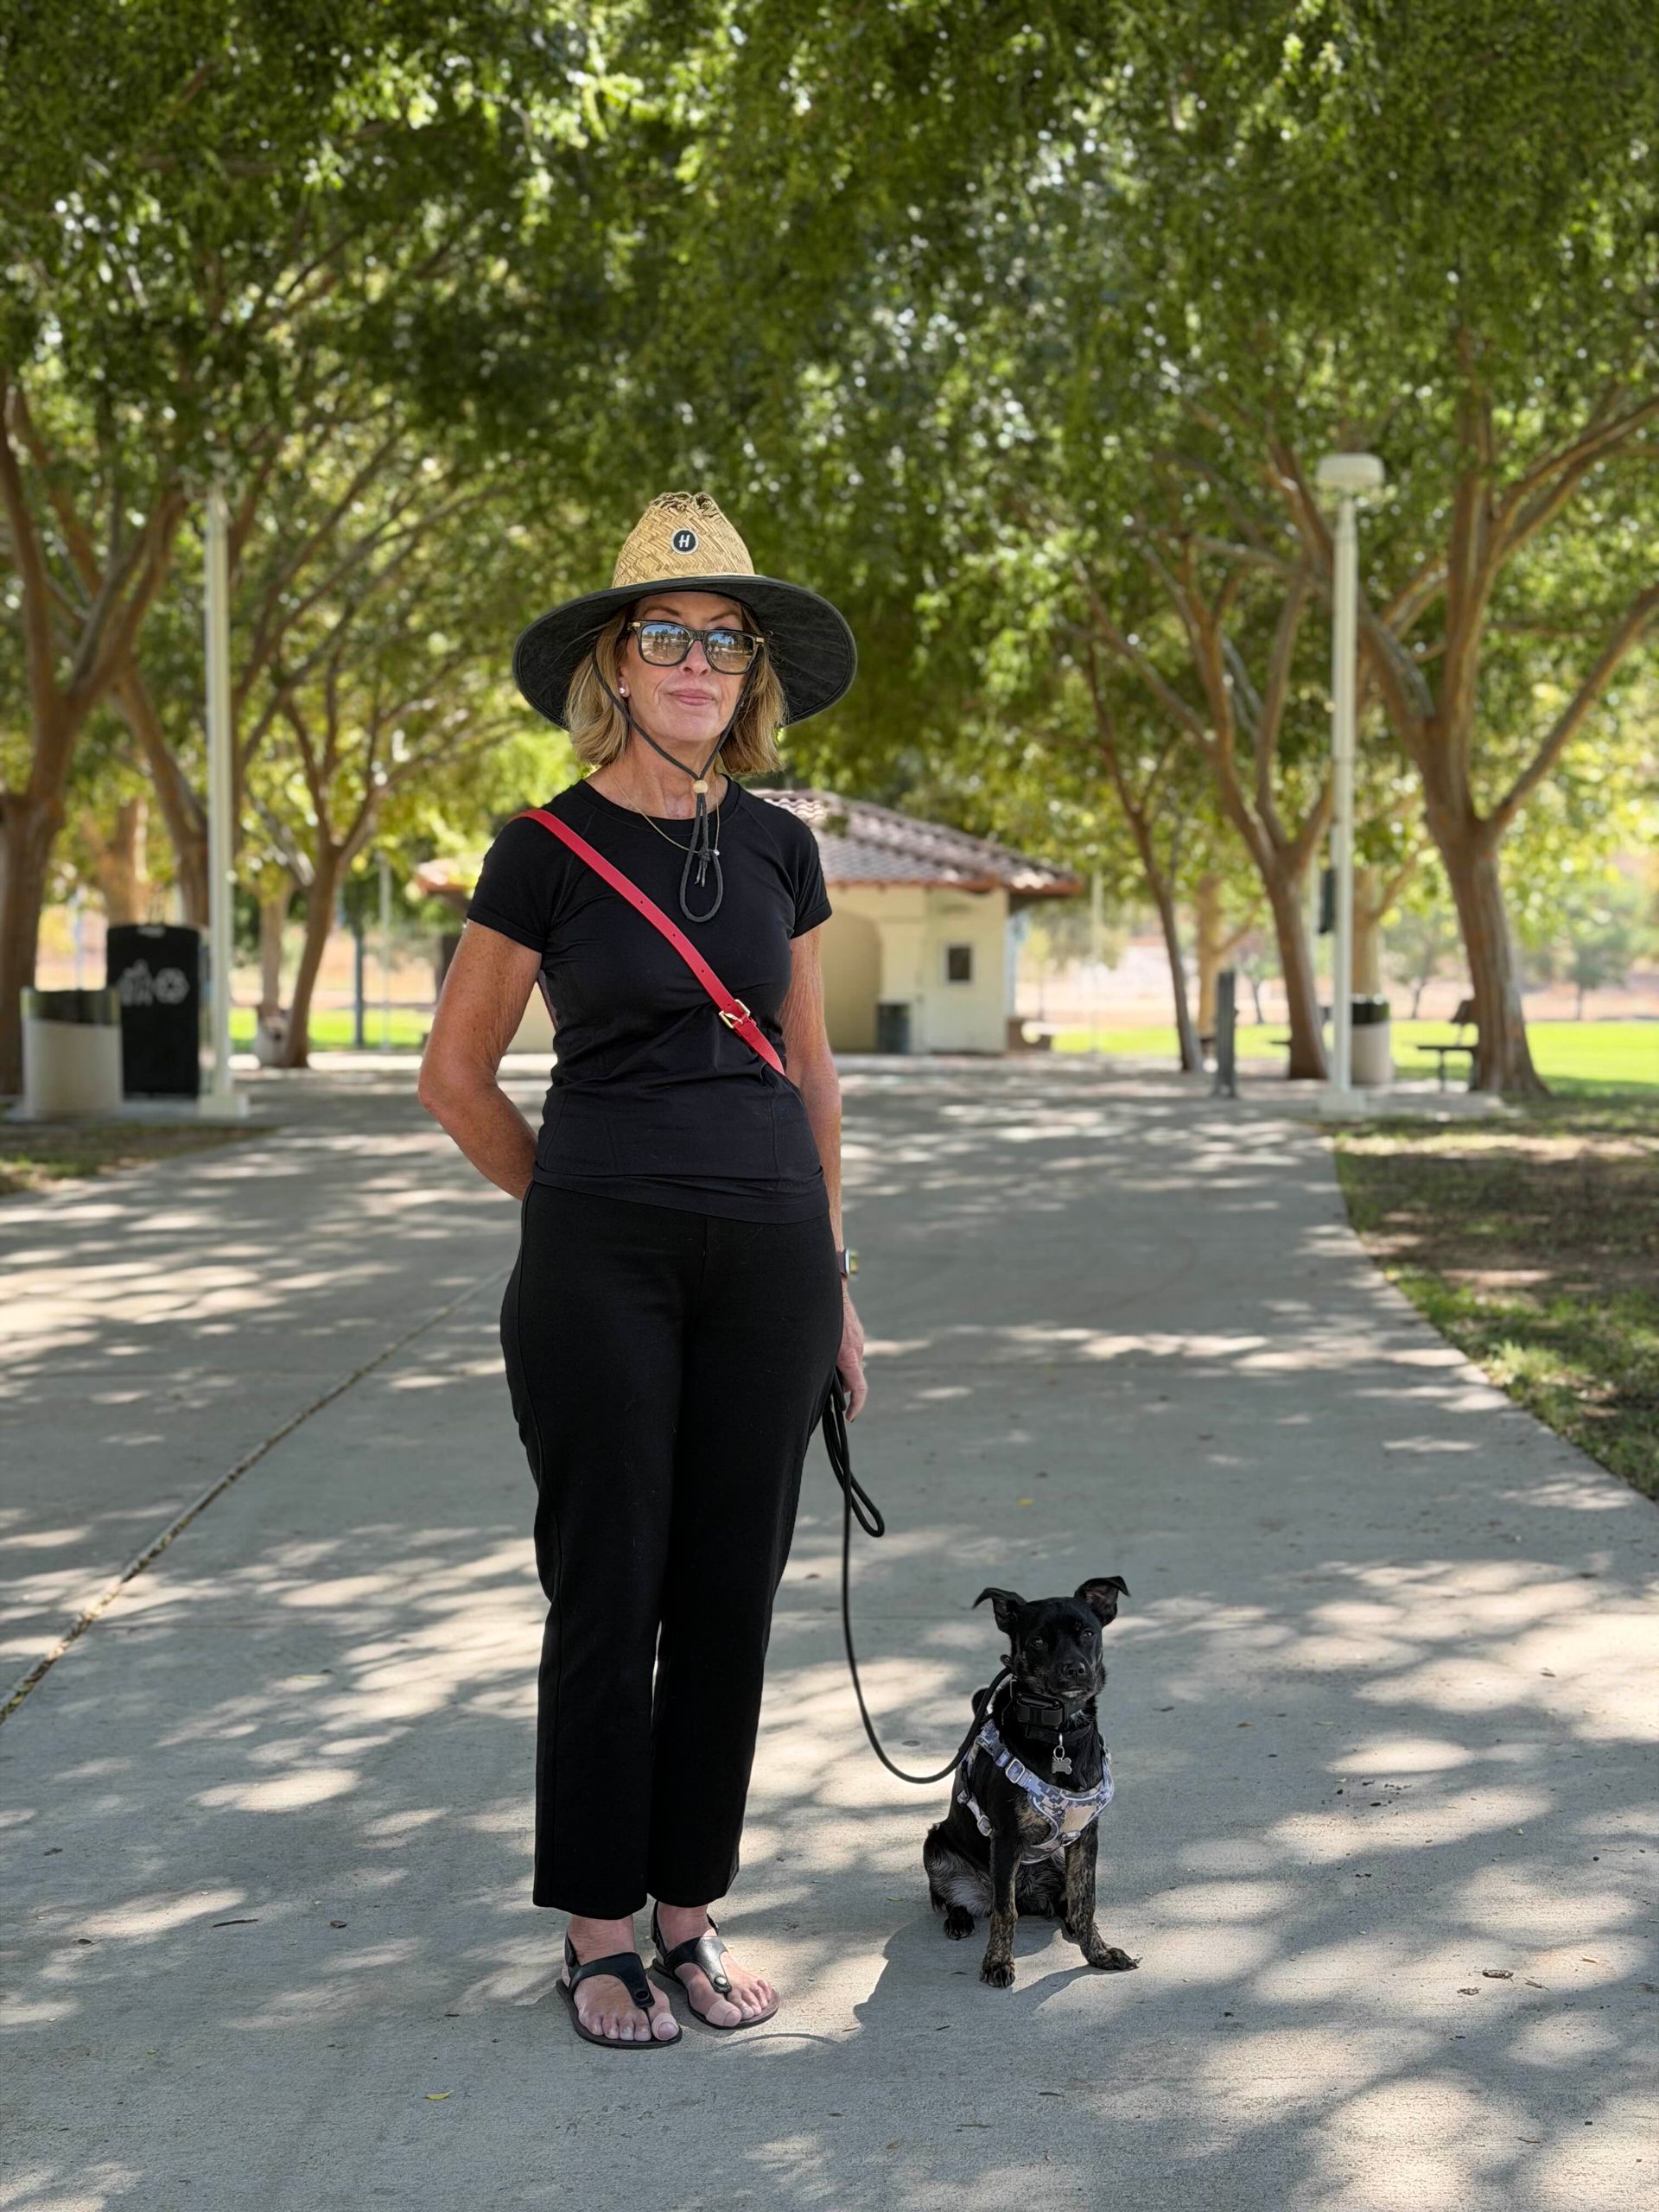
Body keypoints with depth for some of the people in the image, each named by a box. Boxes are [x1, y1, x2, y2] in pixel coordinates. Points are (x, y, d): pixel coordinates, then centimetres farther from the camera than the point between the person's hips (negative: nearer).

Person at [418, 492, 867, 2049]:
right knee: (607, 1595, 2)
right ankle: (599, 1931, 14)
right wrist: (581, 1208, 7)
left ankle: (691, 1913, 20)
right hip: (602, 1260, -4)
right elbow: (455, 1073, 2)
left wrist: (833, 1278, 13)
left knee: (730, 1594, 7)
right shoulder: (548, 853, -4)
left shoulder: (777, 849, 8)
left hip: (767, 1249, 4)